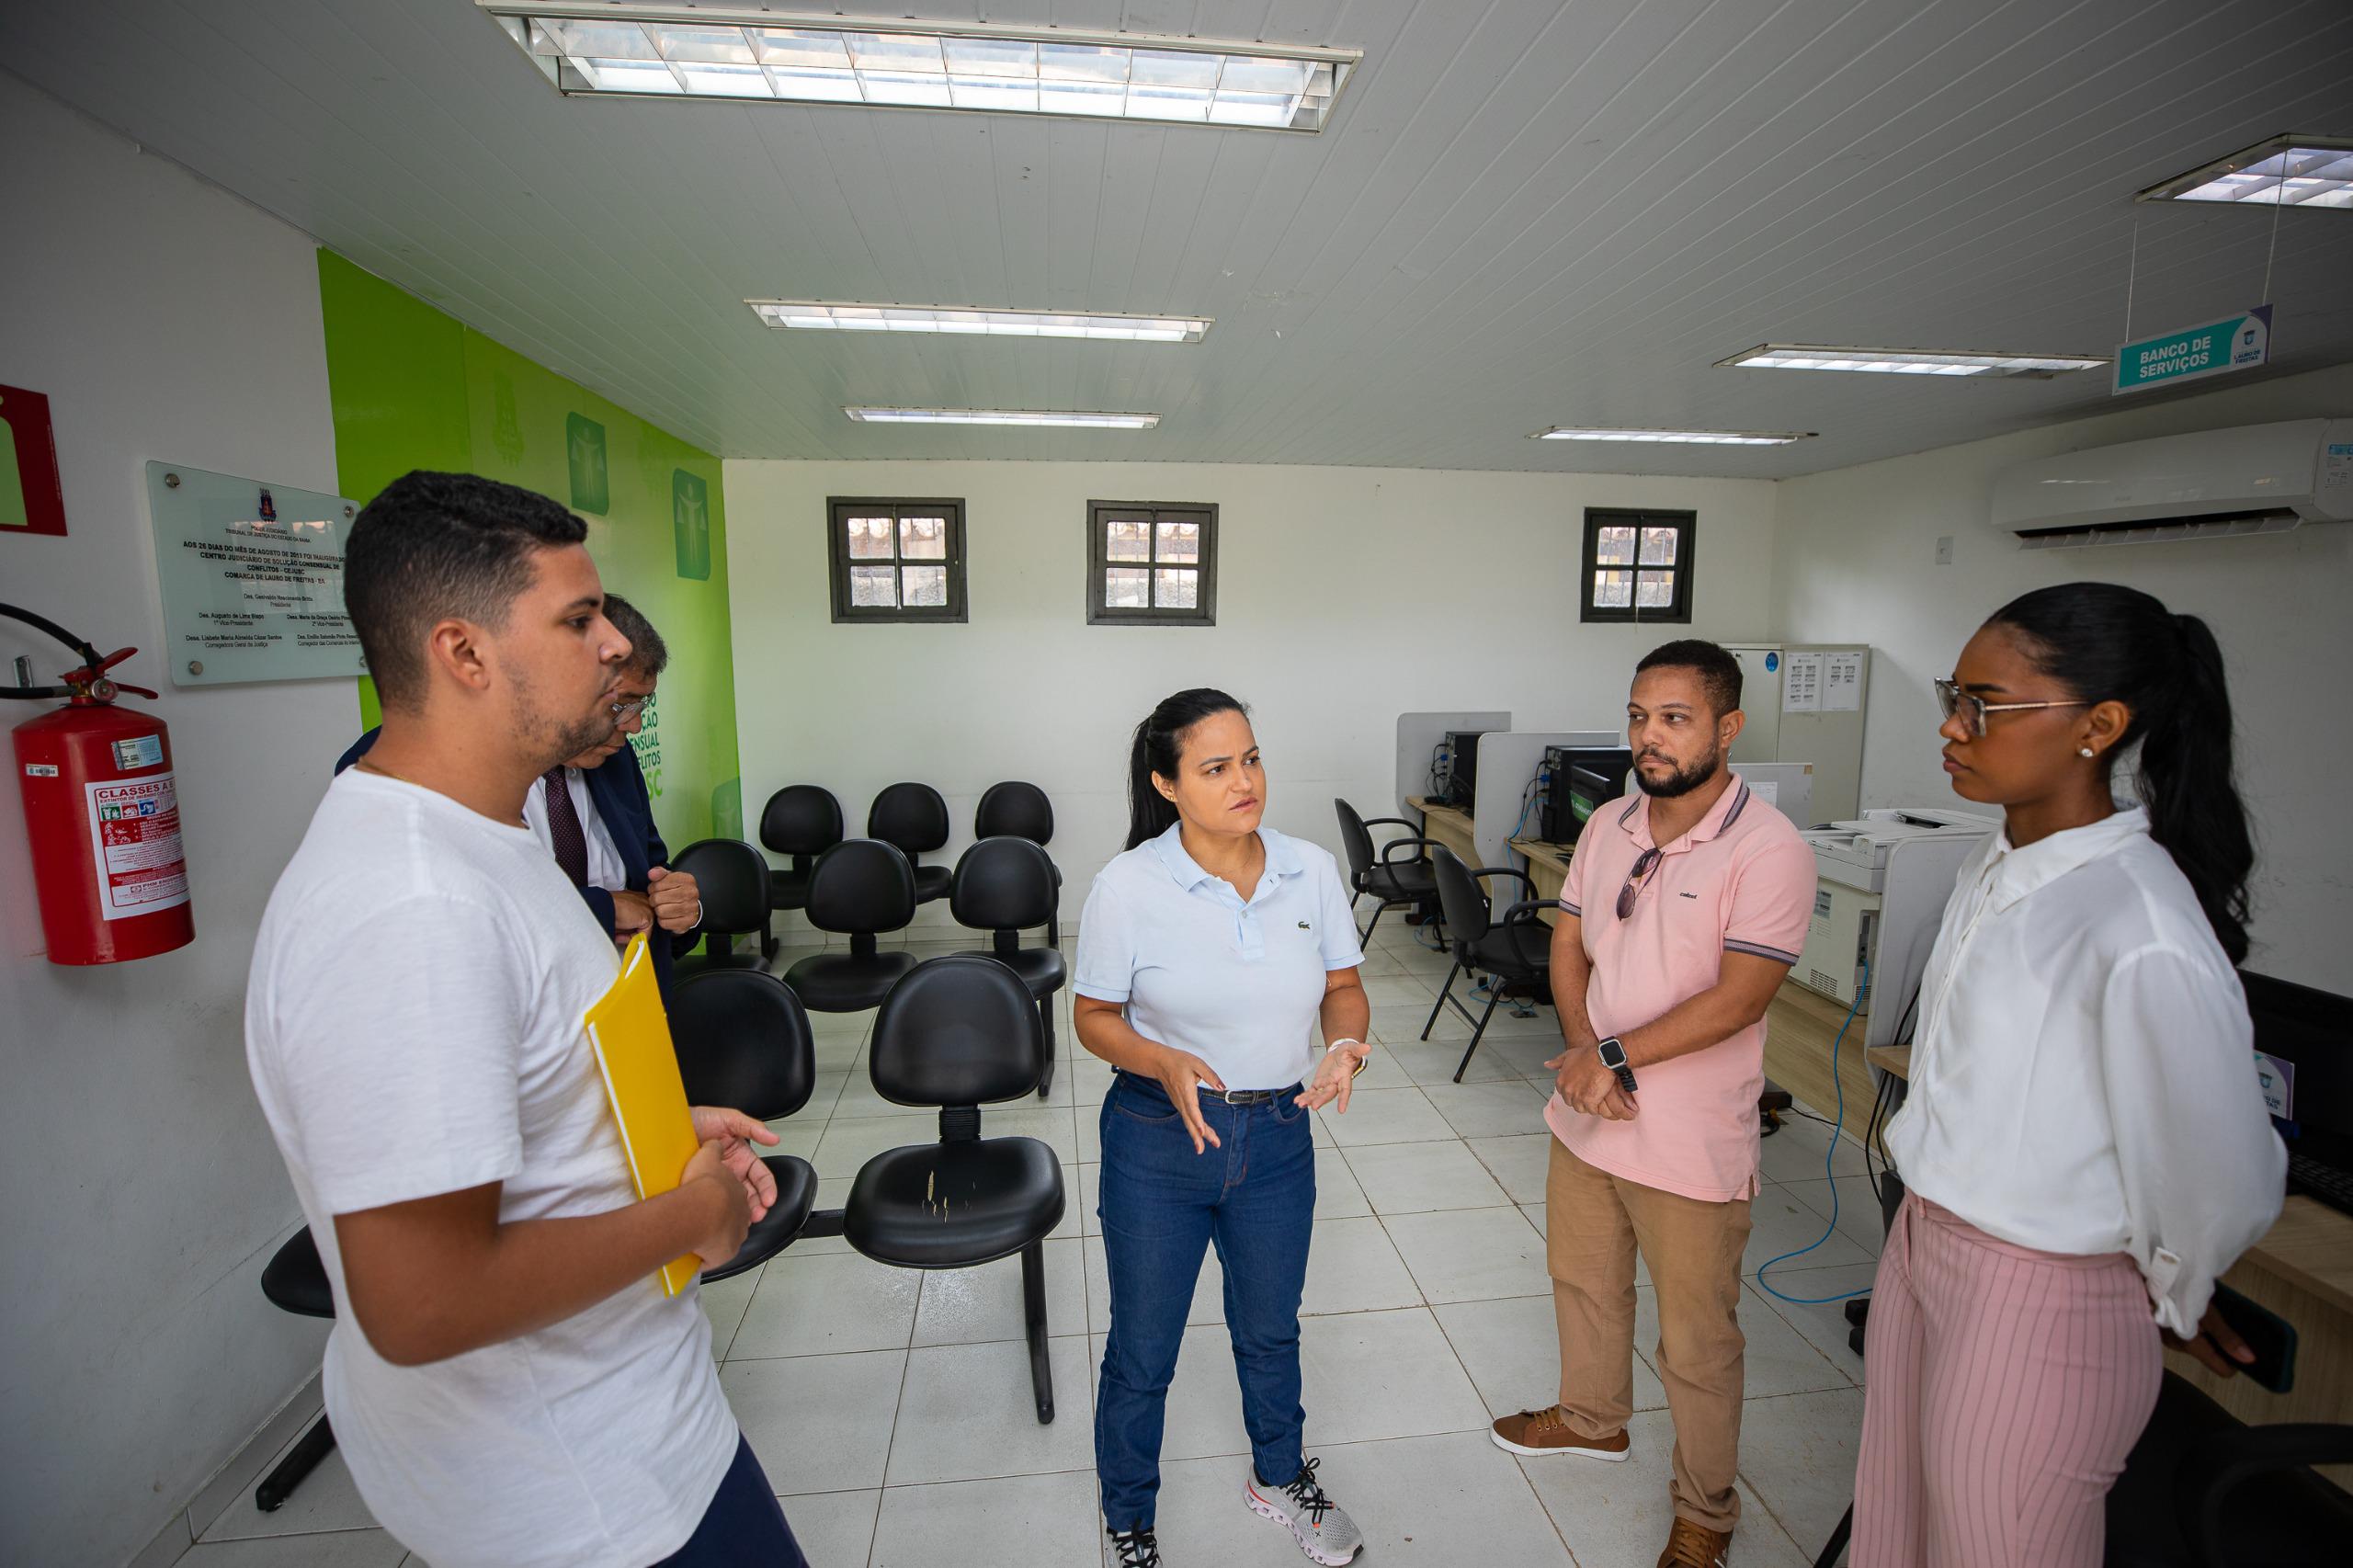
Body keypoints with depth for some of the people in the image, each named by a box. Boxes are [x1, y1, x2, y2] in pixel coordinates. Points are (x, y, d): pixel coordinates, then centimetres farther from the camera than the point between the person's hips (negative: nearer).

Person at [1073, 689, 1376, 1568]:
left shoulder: (1311, 871, -9)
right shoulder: (1128, 886, -18)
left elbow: (1343, 988, 2)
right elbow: (1094, 1017, -8)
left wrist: (1344, 1045, -19)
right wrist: (1165, 1063, -26)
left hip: (1277, 1137, 3)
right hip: (1158, 1141, -3)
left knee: (1270, 1329, 26)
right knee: (1142, 1350, 17)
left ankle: (1279, 1476, 58)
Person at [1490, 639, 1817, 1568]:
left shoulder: (1769, 851, -19)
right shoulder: (1607, 827, 1)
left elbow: (1734, 1001, -23)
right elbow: (1568, 946, 3)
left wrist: (1614, 1056, -21)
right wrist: (1583, 1055, -11)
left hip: (1690, 1145, -6)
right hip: (1585, 1118, 6)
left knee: (1697, 1342, 13)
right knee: (1583, 1281, 26)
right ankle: (1594, 1419, 53)